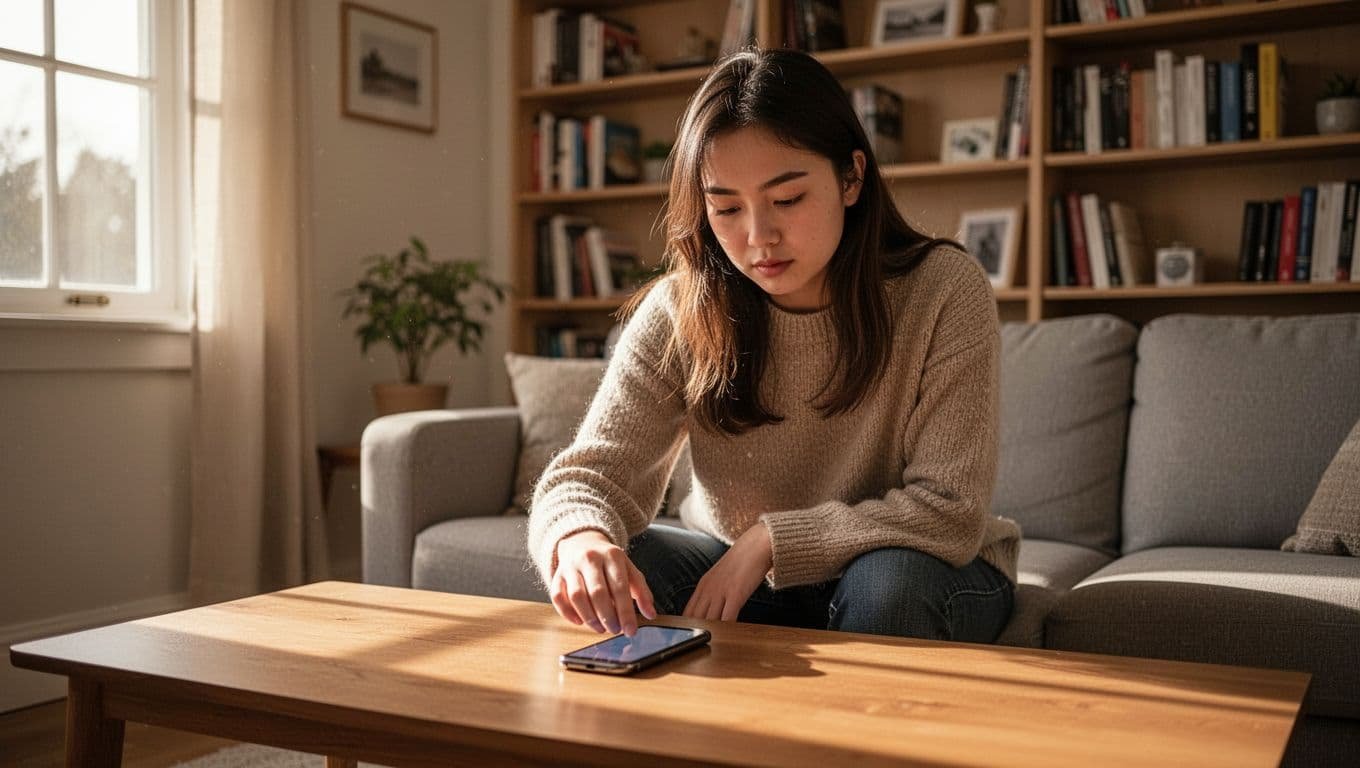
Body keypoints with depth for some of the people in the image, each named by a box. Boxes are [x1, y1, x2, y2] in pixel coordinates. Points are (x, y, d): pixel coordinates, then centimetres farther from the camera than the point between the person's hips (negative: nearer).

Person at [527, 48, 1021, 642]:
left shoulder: (943, 292, -20)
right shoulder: (679, 311, -13)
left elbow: (949, 513, -22)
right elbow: (589, 473, -19)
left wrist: (769, 538, -30)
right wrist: (580, 539, -44)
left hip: (917, 573, -1)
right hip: (733, 572, 2)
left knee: (888, 583, -35)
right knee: (615, 573, -25)